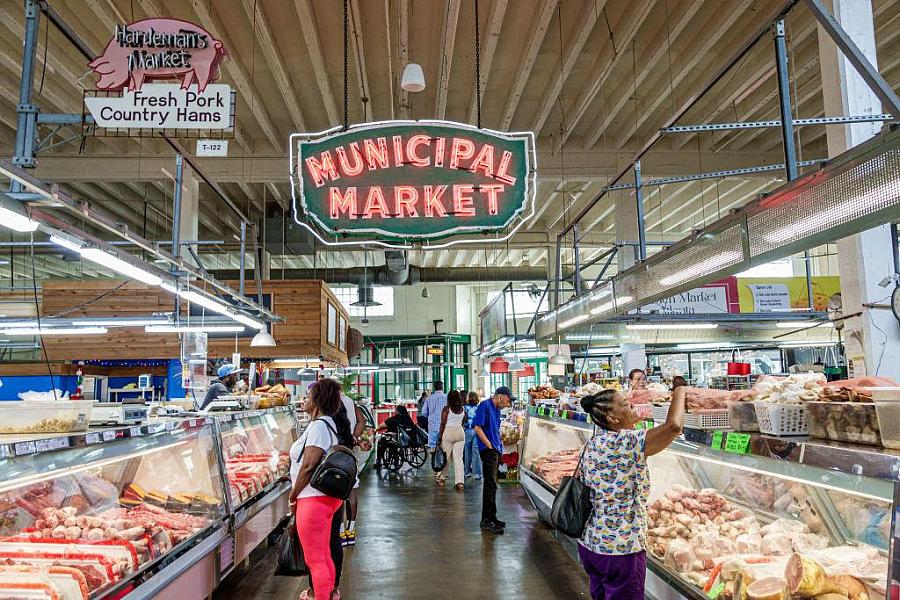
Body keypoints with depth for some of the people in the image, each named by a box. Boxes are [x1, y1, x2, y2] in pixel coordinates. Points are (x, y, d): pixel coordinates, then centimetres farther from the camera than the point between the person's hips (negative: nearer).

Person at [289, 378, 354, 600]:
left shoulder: (319, 425, -18)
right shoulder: (333, 423, 11)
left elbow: (308, 466, -22)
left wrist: (293, 496, -10)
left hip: (314, 498, -10)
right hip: (330, 496, 10)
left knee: (314, 558, 1)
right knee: (324, 554, 23)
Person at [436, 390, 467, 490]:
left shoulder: (446, 409, -6)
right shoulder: (463, 410, 6)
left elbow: (443, 424, -8)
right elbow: (463, 422, 12)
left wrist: (439, 437, -4)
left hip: (448, 432, -3)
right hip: (460, 432, 3)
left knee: (446, 456, 9)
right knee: (458, 457, 2)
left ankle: (442, 478, 21)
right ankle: (460, 481, -5)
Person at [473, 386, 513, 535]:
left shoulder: (497, 409, 17)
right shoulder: (485, 406, -11)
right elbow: (477, 428, -17)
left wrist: (500, 447, 14)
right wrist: (490, 445, -15)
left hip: (496, 451, 10)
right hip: (488, 450, -10)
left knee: (492, 485, 14)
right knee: (491, 485, -10)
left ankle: (491, 517, 22)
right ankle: (486, 521, -7)